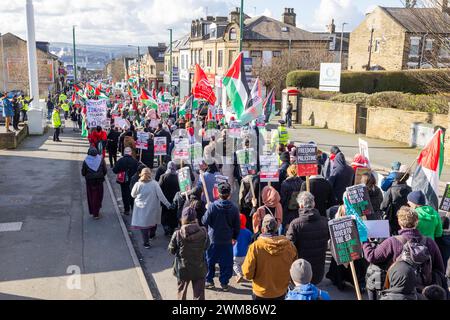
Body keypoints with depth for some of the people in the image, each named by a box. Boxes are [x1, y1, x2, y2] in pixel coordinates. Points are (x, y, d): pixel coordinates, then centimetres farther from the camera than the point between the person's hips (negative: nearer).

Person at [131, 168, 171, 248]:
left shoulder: (138, 184, -13)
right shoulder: (154, 184, -14)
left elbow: (133, 195, 2)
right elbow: (161, 195, -12)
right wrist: (168, 204, -4)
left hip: (141, 209, -1)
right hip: (153, 208, 1)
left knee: (143, 224, 8)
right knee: (153, 221, 24)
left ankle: (146, 243, 7)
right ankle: (152, 235, 45)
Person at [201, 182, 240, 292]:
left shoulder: (212, 206, -16)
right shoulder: (234, 208, -8)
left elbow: (205, 221, -10)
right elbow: (237, 225, 1)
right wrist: (234, 237, 15)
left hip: (213, 239, -1)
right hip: (227, 241, 1)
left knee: (210, 261, 15)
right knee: (226, 262, 13)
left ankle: (209, 281, 25)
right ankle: (224, 283, 18)